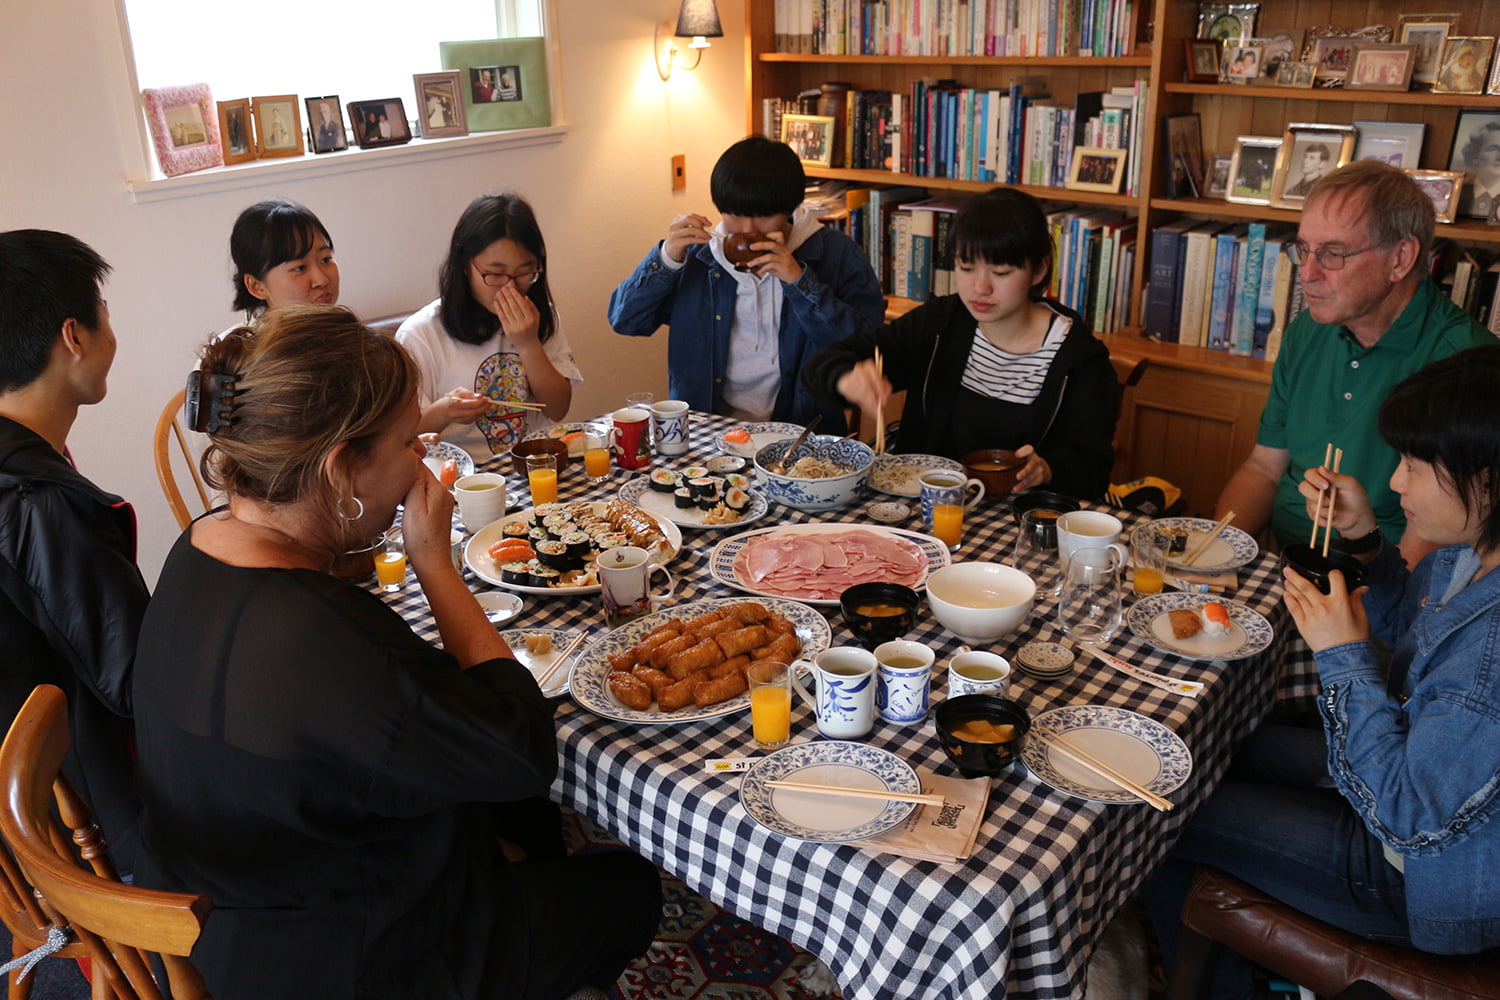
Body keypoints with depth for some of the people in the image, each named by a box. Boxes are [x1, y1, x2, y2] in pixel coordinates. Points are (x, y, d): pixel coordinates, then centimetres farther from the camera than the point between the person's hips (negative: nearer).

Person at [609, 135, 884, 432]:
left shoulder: (838, 255, 2)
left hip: (801, 432, -1)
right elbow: (624, 321, 10)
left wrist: (800, 282, -16)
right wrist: (666, 258, -5)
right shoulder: (697, 255, 8)